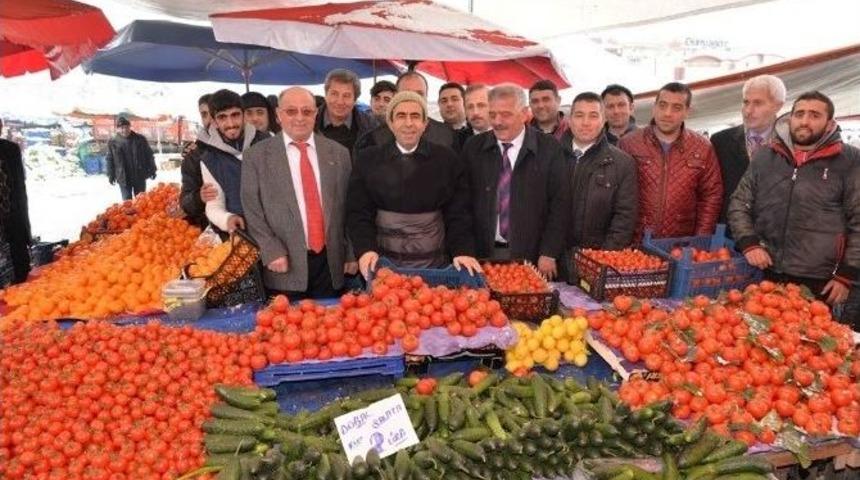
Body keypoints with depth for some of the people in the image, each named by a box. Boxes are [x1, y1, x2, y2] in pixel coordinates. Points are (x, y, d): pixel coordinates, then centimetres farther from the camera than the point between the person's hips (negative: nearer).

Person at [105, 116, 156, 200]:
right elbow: (109, 160, 6)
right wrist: (111, 175, 3)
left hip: (140, 177, 0)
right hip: (123, 179, 0)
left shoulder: (140, 139, 0)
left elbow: (149, 155, 5)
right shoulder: (113, 143, -1)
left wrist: (152, 170, 4)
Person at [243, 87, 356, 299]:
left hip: (331, 263, 2)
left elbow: (348, 207, 8)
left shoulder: (339, 153, 7)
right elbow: (252, 211, -2)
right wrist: (272, 253, -11)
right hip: (286, 266, -2)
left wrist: (351, 254, 6)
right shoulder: (257, 155, 1)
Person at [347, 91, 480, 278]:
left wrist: (463, 251, -14)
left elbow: (458, 213, 0)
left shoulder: (447, 159, 1)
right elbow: (358, 213, 0)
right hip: (383, 263, 0)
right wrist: (366, 249, -16)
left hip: (435, 263, 0)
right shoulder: (368, 159, 2)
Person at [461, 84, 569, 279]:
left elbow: (559, 204, -3)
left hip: (530, 255, -1)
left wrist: (549, 254, -7)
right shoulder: (473, 148, 3)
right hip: (483, 255, 2)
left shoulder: (549, 148, -2)